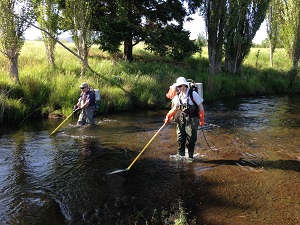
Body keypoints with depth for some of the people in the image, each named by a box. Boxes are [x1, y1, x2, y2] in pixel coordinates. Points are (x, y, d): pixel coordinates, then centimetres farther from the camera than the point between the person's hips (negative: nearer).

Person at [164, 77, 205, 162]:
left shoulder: (193, 94, -12)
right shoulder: (178, 96, 5)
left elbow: (201, 107, -8)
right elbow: (175, 108, 11)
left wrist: (201, 120, -7)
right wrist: (168, 116, -5)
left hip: (192, 118, -5)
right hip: (182, 118, 5)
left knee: (191, 138, -3)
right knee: (180, 137, 5)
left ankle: (190, 156, 12)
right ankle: (181, 155, 19)